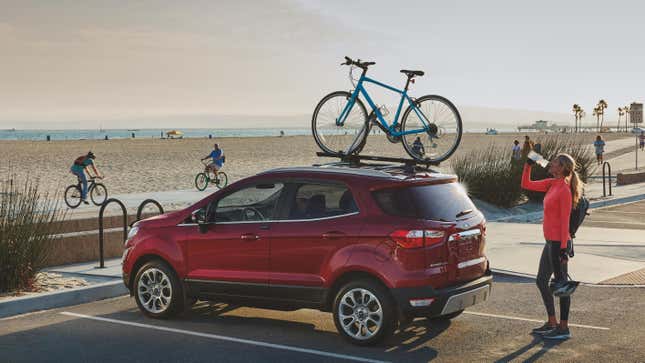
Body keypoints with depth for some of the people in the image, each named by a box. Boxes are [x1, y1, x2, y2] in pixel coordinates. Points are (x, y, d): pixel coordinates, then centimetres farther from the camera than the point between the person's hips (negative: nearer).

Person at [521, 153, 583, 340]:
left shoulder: (564, 190, -16)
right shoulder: (552, 184, 9)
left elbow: (565, 222, -18)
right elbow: (526, 185, 18)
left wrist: (563, 249, -18)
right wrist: (528, 165, 7)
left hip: (558, 243, -10)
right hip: (550, 242, 10)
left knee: (560, 284, -1)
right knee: (541, 282, 16)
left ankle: (564, 328, 8)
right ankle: (552, 323, 26)